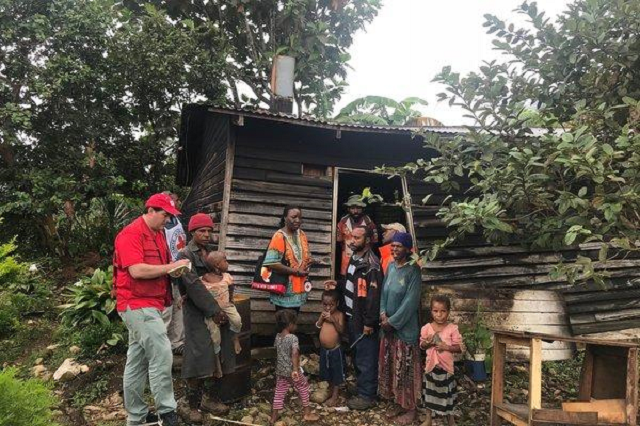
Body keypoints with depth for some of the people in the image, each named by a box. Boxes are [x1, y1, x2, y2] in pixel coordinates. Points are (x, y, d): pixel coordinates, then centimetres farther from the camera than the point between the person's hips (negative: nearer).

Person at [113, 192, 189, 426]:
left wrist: (176, 269, 2)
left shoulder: (159, 235, 15)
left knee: (137, 362, 14)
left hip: (151, 305, 9)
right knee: (162, 354, -11)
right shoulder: (130, 234, -13)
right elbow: (137, 270, -23)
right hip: (137, 304, -9)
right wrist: (171, 266, -17)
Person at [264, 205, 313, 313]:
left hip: (298, 288, 7)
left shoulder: (302, 235, 8)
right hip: (284, 290, -7)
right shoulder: (279, 237, -15)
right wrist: (296, 272, -20)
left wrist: (308, 262, -3)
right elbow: (271, 263, -23)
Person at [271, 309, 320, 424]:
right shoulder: (293, 338, -22)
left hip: (280, 370, 6)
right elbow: (294, 353, -36)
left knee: (279, 391, 17)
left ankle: (274, 415, 25)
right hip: (292, 371, -6)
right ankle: (307, 413, 23)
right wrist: (295, 369, -43)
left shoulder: (277, 336, 0)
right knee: (303, 387, 14)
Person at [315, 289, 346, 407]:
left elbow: (341, 330, -20)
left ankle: (335, 396, 21)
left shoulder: (339, 315, -16)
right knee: (327, 372, 21)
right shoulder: (323, 313, -1)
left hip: (335, 350, -5)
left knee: (336, 373, 9)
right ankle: (330, 390, 41)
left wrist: (333, 320, -31)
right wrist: (321, 317, -14)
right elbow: (317, 326, 2)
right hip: (324, 349, 5)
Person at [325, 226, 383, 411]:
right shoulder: (354, 258, 10)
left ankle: (367, 396, 15)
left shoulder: (371, 264, -20)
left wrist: (369, 322, -23)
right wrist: (337, 284, 6)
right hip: (352, 316, 10)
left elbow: (374, 295, -23)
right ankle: (360, 387, 36)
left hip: (364, 320, -10)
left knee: (366, 359, 3)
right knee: (356, 355, 21)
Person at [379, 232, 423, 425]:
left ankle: (410, 409, 17)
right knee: (391, 366, 14)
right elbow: (384, 291, 9)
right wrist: (383, 313, -6)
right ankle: (398, 404, 28)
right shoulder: (391, 267, 6)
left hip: (405, 328, -7)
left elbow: (410, 301, -18)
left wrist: (392, 321, -16)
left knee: (406, 369, 2)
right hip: (388, 325, 7)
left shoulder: (413, 271, -14)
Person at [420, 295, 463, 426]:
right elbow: (422, 345, 4)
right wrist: (427, 343, -18)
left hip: (446, 366, -2)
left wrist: (446, 347, -23)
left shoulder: (452, 329, -12)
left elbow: (459, 347, -9)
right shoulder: (426, 328, -6)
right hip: (431, 365, 2)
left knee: (447, 392, 10)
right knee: (429, 392, 14)